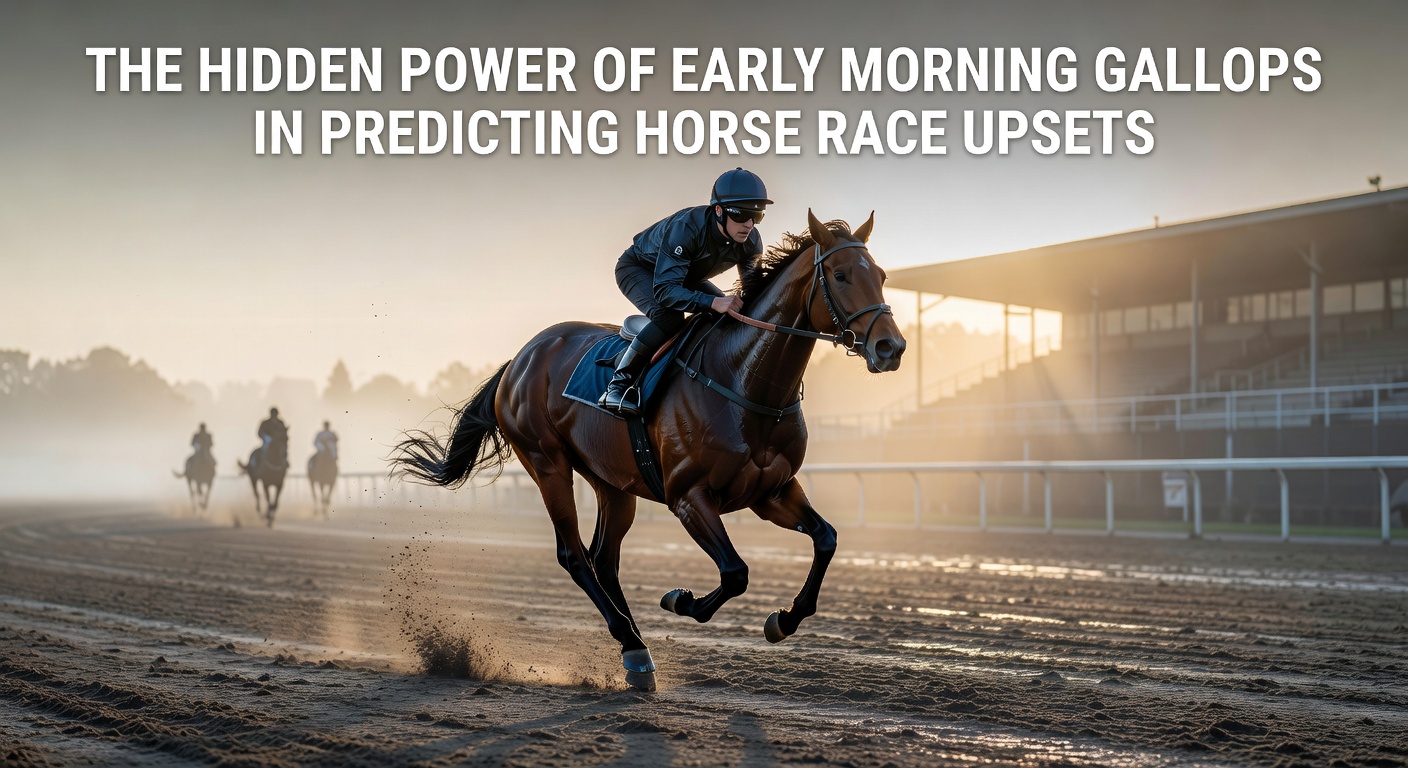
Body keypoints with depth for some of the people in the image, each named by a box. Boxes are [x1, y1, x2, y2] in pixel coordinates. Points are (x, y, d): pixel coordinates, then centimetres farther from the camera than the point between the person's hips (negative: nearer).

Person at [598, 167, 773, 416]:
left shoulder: (750, 241, -22)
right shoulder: (685, 228, -41)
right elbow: (664, 289, -47)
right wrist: (713, 302, -60)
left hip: (687, 276, 7)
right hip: (638, 268, -7)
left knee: (735, 315, -6)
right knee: (669, 317, -34)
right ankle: (618, 385, -26)